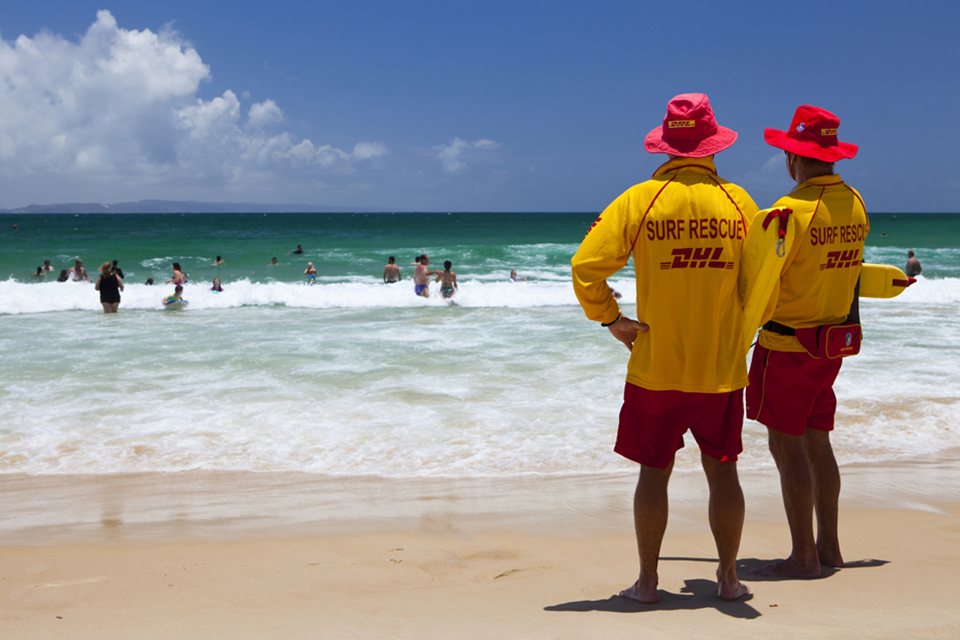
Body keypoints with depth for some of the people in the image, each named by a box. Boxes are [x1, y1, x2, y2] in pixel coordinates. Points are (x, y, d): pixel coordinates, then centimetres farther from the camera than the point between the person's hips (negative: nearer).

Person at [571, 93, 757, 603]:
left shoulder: (640, 199, -7)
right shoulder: (738, 202, -1)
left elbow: (585, 266, -15)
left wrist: (611, 319, -3)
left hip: (656, 367, -1)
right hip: (722, 366, 2)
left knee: (655, 471, 8)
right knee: (722, 470, 12)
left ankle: (648, 581, 14)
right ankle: (728, 578, 20)